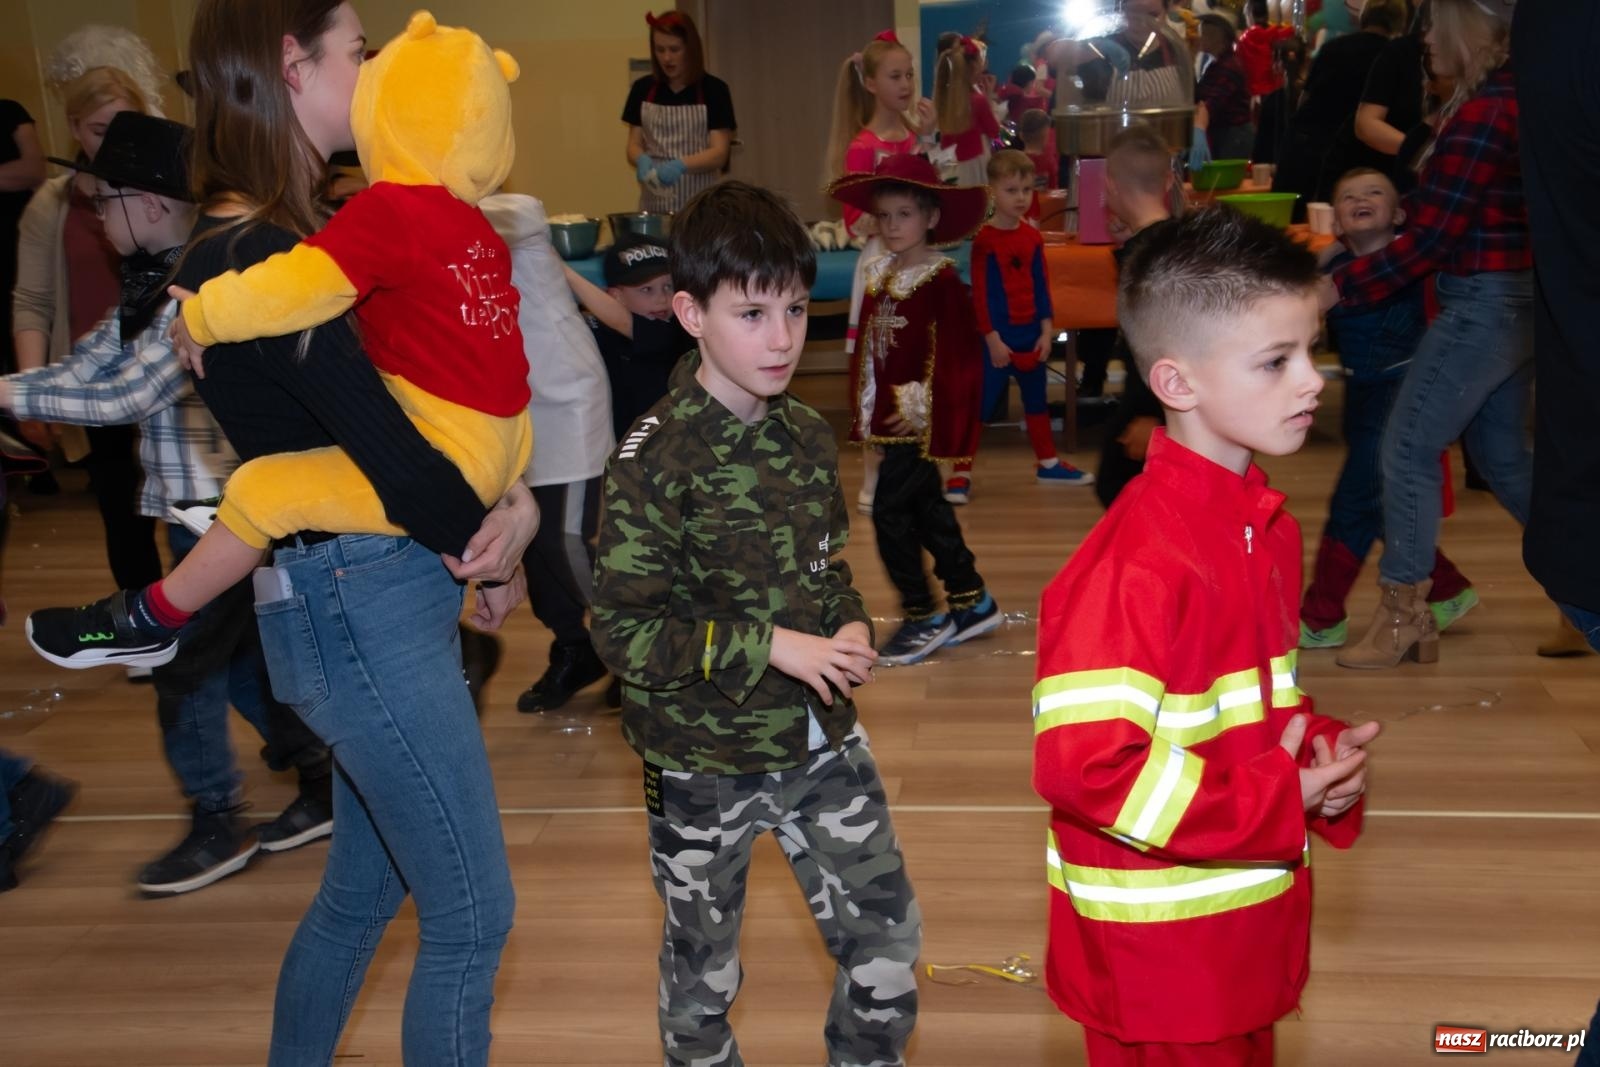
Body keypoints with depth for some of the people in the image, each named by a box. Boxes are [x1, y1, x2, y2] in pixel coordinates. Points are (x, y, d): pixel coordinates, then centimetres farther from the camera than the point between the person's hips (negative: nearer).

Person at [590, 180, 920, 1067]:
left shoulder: (808, 436, 0)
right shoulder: (655, 462, -18)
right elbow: (625, 633, -19)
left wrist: (850, 628, -6)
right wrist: (769, 648, -22)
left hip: (821, 740, 5)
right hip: (705, 766, -4)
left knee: (887, 942, 11)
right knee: (702, 975, 17)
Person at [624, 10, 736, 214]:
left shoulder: (714, 90, -3)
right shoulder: (643, 89, 7)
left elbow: (719, 153, -8)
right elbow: (634, 145, 8)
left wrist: (681, 165, -25)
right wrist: (642, 160, -15)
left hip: (700, 202, -3)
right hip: (655, 202, 3)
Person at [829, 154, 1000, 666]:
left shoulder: (941, 281, -13)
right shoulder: (879, 277, 9)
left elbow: (955, 352, -16)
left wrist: (921, 405, -17)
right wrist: (865, 407, 12)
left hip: (923, 419, -8)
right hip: (890, 417, 8)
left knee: (891, 511, -8)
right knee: (927, 509, 16)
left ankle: (923, 617, 5)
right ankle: (971, 602, 29)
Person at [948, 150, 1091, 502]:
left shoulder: (1032, 236, 5)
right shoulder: (984, 240, -12)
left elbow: (1041, 285, 8)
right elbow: (981, 294, -13)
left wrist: (1046, 330, 2)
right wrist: (993, 339, -15)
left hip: (1031, 335, 6)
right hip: (998, 337, -6)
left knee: (1036, 400, 18)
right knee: (980, 404, -4)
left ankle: (1047, 464, 32)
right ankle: (961, 474, 0)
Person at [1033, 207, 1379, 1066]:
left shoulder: (1266, 525, 4)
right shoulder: (1137, 561, -26)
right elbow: (1084, 761, -29)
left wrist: (1321, 754, -4)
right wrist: (1278, 801, -22)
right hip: (1156, 950, -8)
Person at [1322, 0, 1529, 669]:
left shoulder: (1478, 115, -18)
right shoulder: (1513, 99, 10)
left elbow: (1429, 240, -20)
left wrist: (1338, 288, -17)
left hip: (1483, 305, -10)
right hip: (1517, 300, 10)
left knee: (1408, 450, -3)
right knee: (1502, 456, 18)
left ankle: (1402, 614, 4)